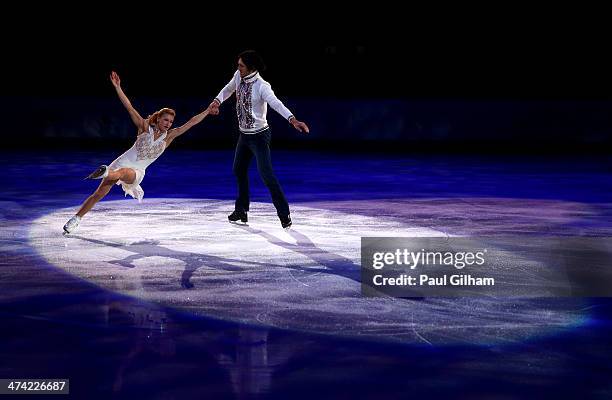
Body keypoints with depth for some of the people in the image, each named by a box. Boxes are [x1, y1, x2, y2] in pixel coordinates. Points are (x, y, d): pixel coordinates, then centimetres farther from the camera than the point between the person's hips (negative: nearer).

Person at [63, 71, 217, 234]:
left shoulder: (169, 136, 5)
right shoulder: (145, 127, 1)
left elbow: (191, 123, 3)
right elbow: (129, 107, -6)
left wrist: (207, 111, 0)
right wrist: (117, 86, -15)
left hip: (136, 172, 0)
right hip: (123, 162, 0)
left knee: (124, 172, -38)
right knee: (99, 193, -6)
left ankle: (105, 172, -68)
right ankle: (76, 219, 1)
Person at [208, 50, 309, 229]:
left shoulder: (262, 86, -26)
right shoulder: (238, 76, -4)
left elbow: (276, 103, -39)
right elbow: (229, 88, 16)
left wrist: (292, 119, -56)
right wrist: (217, 100, -4)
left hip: (259, 135, -8)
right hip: (244, 134, 8)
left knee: (266, 174, -12)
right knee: (239, 170, 19)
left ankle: (284, 214, -4)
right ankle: (241, 210, 34)